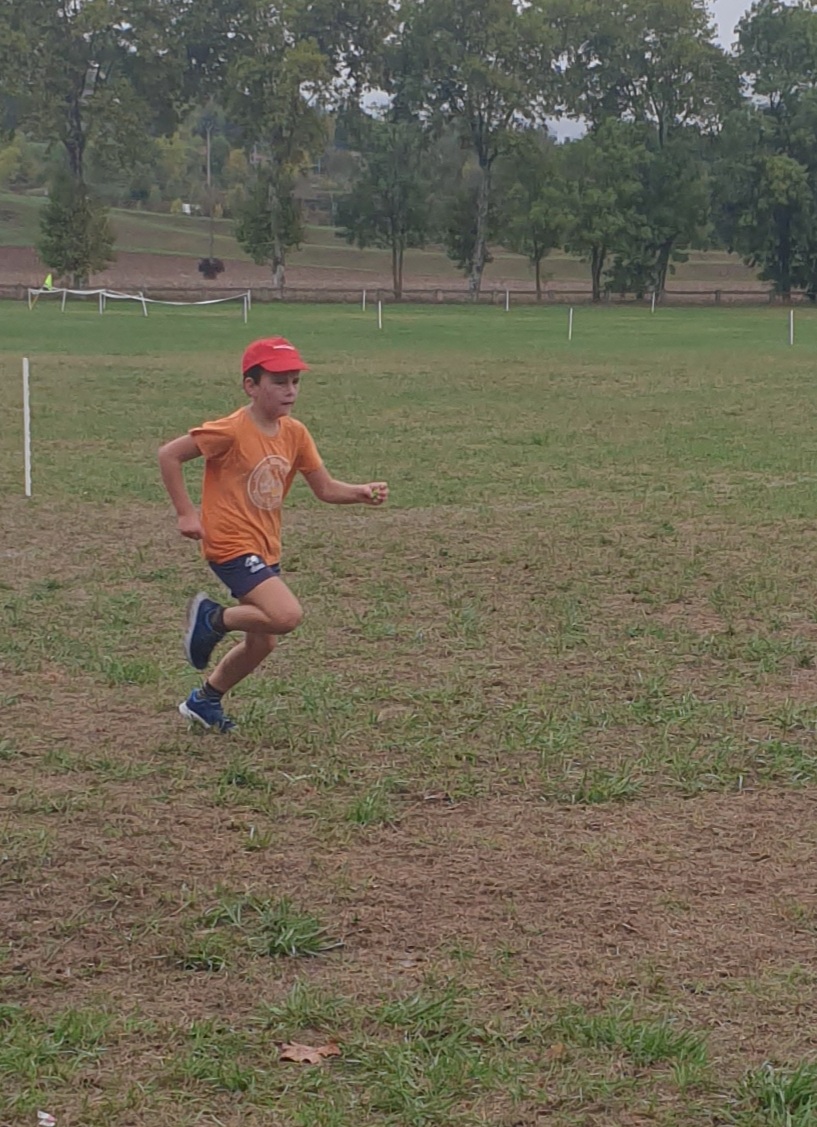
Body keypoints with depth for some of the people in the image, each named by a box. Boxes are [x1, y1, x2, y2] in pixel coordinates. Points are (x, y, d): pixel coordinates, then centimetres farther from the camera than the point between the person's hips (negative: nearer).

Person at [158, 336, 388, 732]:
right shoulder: (232, 431, -18)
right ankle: (212, 618, -1)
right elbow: (169, 455, -14)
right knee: (287, 615, -25)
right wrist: (186, 513, -15)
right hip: (231, 545, -8)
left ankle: (204, 701, 35)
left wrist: (363, 492, -13)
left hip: (267, 549, 8)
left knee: (262, 643, 14)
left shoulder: (294, 433, 3)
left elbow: (325, 489, 6)